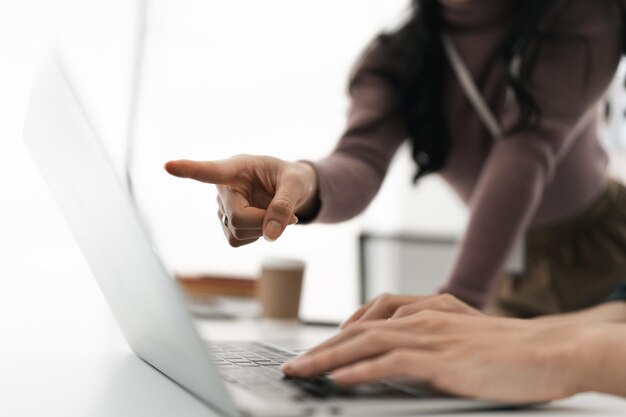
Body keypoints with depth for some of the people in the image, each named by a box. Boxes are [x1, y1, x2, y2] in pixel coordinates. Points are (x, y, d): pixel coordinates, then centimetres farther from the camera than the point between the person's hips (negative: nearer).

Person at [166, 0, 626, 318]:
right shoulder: (394, 60, -11)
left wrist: (459, 304, -40)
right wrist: (305, 180, -54)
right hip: (512, 273, 2)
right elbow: (360, 166, -29)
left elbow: (526, 151, -31)